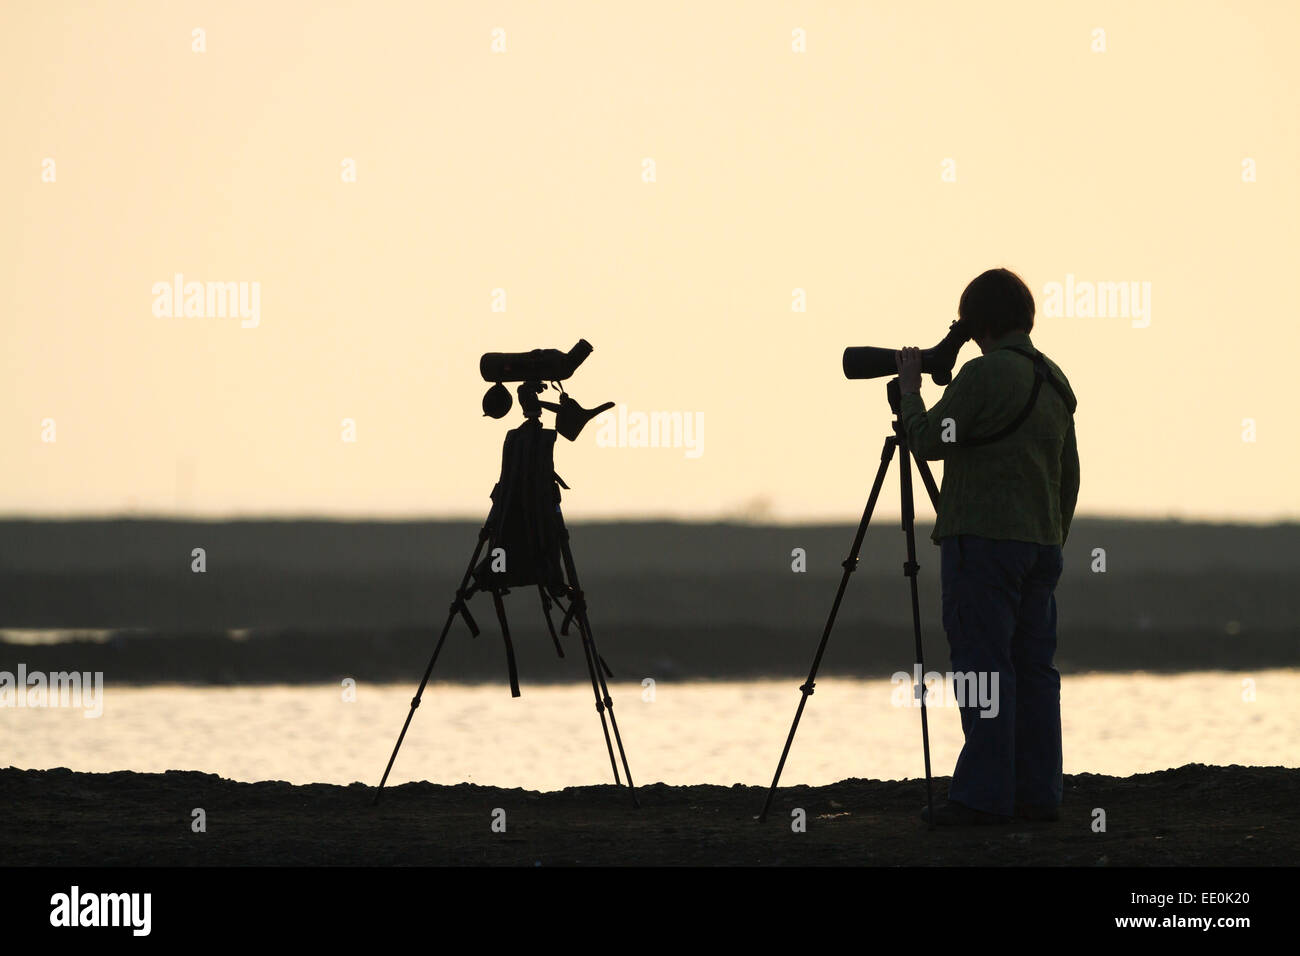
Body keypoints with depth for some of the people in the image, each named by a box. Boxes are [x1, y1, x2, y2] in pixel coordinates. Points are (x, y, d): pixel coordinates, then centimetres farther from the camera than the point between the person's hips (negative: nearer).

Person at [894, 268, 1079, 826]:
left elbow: (928, 440, -10)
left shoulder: (985, 373, -12)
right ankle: (1038, 794, 8)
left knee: (983, 664, -8)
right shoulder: (1055, 382, 14)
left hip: (983, 539, -8)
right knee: (1032, 667, 8)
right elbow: (1069, 479, 19)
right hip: (1040, 543, 8)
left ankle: (984, 795, -11)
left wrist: (909, 390, 4)